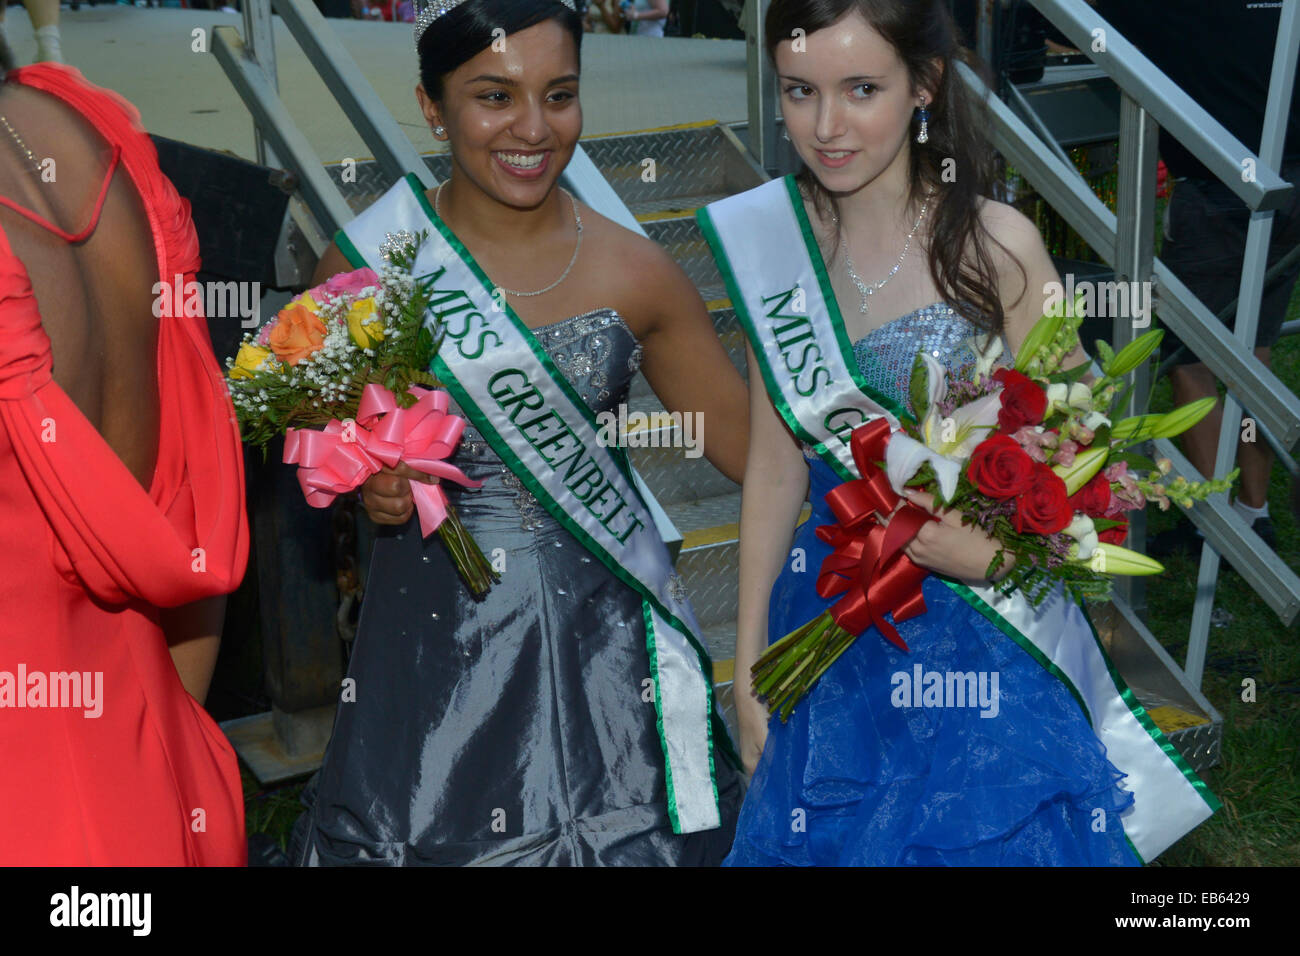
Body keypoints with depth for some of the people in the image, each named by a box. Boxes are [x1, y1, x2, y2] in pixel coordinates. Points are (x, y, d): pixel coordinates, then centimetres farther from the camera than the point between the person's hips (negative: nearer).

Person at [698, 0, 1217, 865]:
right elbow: (776, 467, 2)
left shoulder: (995, 245, -14)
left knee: (990, 831, 10)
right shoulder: (773, 241, -4)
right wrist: (749, 667, 4)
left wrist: (993, 550, -26)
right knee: (833, 833, 17)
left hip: (985, 626, -3)